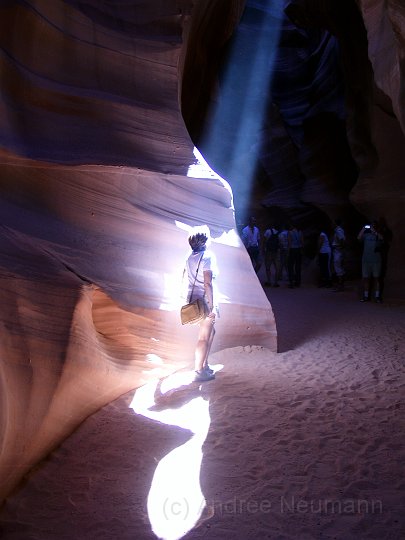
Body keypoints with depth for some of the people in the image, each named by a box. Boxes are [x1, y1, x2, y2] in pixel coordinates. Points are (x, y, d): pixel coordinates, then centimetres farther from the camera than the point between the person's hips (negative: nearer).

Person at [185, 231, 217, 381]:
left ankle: (204, 365, 28)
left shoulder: (190, 258, 10)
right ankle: (199, 372, 4)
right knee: (204, 338, -2)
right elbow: (208, 283, -20)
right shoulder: (207, 257, -14)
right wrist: (211, 306, -18)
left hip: (193, 300, 9)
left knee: (210, 331, 22)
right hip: (204, 301, -9)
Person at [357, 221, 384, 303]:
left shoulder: (378, 235, 5)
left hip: (376, 260, -2)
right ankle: (366, 296, 8)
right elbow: (359, 238, -8)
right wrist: (363, 229, -13)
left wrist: (374, 231, -21)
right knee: (366, 278, 3)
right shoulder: (366, 235, 9)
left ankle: (377, 296, 4)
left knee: (376, 278, 1)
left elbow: (381, 238, -17)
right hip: (366, 260, 2)